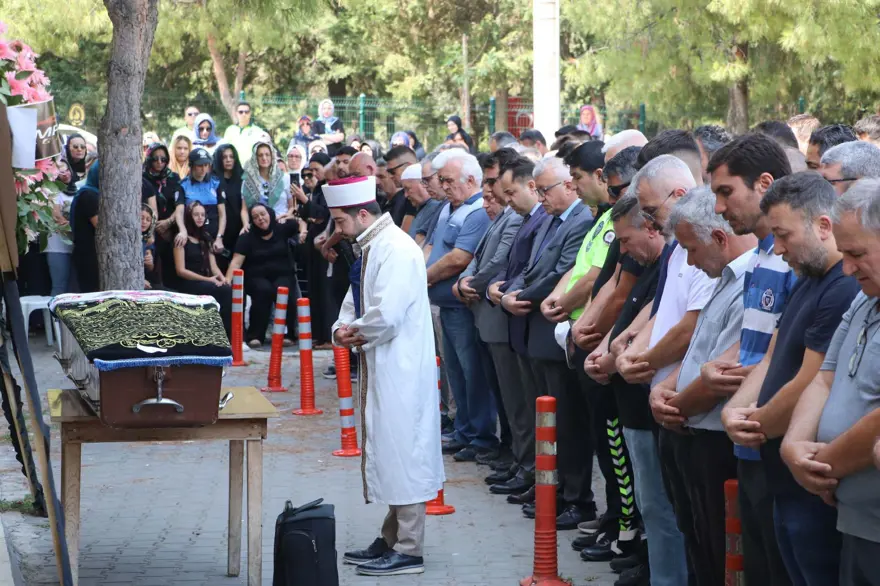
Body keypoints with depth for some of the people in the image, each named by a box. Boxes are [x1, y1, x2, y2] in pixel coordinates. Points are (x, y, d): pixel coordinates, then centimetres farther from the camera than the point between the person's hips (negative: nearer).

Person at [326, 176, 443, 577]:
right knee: (385, 451, 16)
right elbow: (355, 302, 21)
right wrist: (343, 328, 0)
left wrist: (357, 333, -9)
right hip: (380, 368, 10)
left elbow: (386, 315, -28)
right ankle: (391, 539, 26)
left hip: (400, 370, -10)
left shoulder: (396, 249, -18)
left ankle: (409, 550, 1)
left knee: (401, 452, -5)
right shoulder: (370, 247, 13)